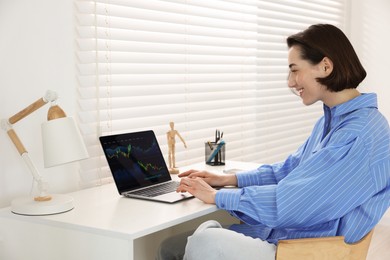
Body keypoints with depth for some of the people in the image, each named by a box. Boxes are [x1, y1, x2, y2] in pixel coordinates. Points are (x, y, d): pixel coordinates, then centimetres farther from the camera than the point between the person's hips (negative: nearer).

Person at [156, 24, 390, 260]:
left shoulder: (362, 134, -20)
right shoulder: (331, 119, 13)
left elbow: (289, 202, -22)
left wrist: (216, 196, -10)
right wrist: (228, 179, 13)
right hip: (277, 232, 9)